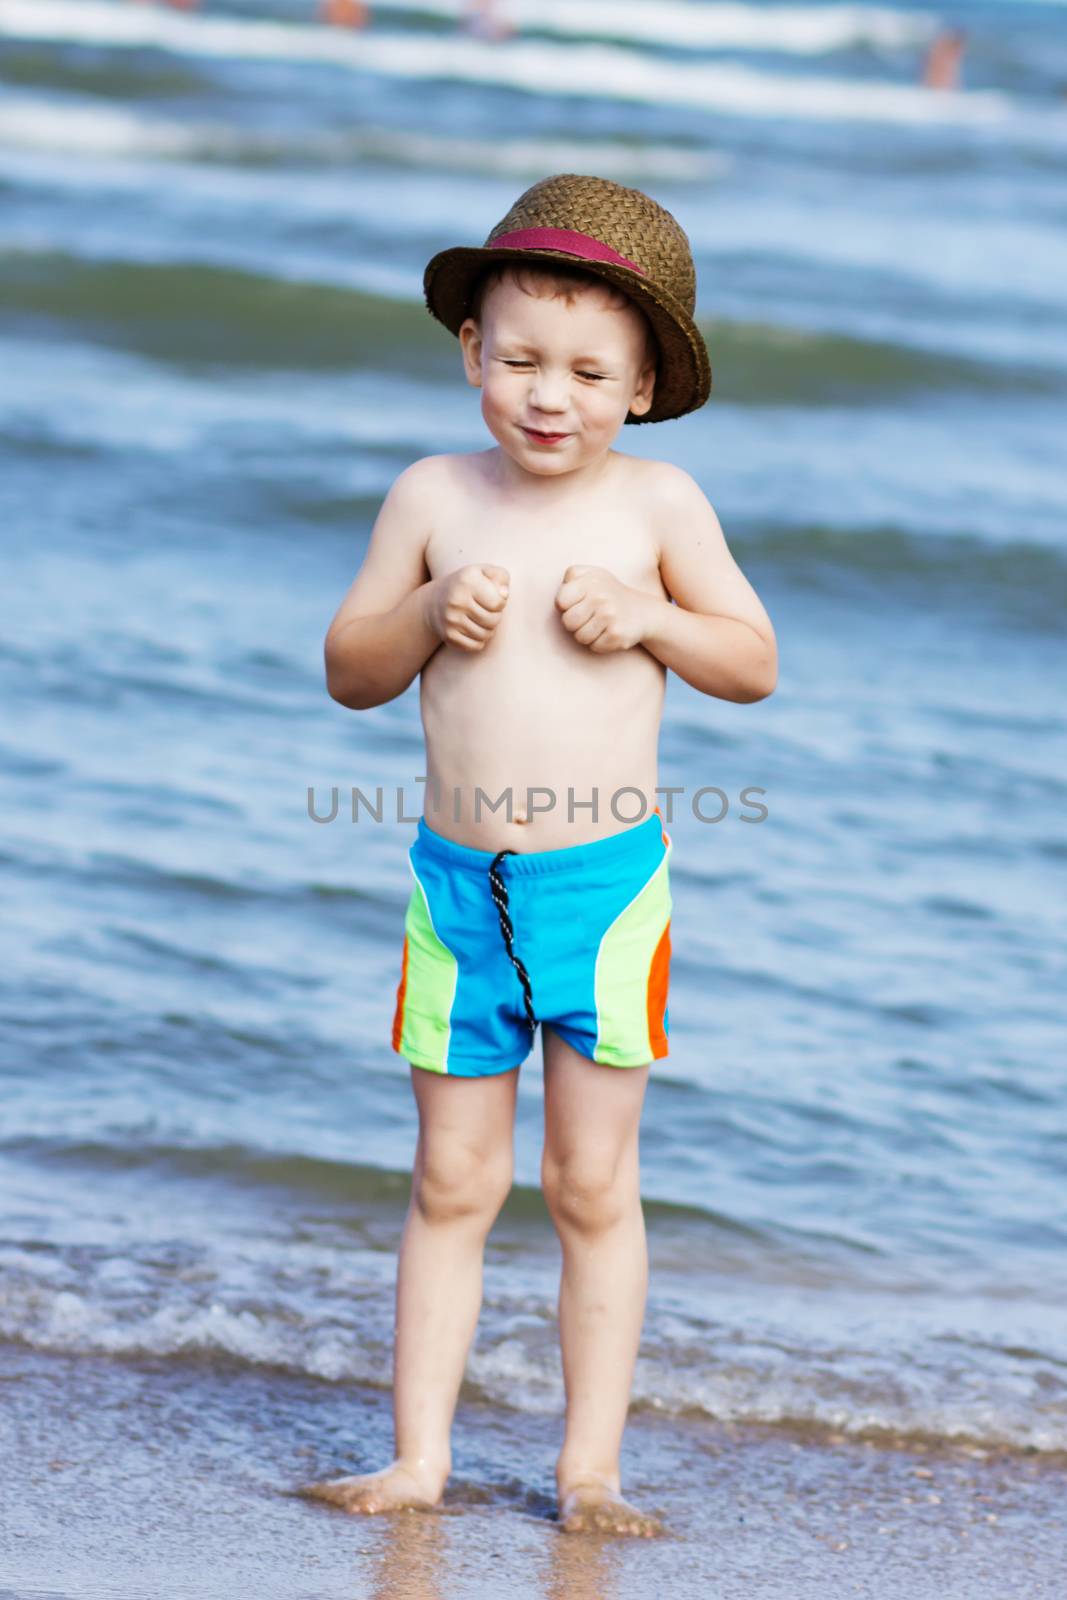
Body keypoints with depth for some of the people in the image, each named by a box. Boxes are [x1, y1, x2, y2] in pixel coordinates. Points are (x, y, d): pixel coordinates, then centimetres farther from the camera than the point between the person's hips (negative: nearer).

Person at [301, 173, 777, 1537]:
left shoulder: (658, 504, -2)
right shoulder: (433, 498, 2)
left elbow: (756, 664, 4)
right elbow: (349, 671, 7)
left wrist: (648, 618, -13)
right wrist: (428, 619, -12)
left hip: (608, 882, -2)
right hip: (458, 885, 2)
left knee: (592, 1183, 3)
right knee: (453, 1181, 7)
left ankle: (589, 1468, 10)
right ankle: (419, 1459, 13)